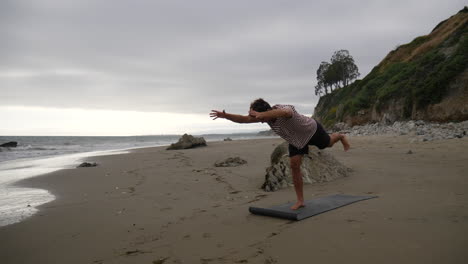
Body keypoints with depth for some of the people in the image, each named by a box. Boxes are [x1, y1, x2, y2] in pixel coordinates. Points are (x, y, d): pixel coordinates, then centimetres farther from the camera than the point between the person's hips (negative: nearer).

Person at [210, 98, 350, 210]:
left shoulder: (285, 109, -46)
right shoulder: (266, 116, -25)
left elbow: (284, 113, -73)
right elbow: (243, 119, -28)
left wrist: (260, 115, -86)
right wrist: (225, 115, -43)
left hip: (312, 130, -5)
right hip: (296, 138, 5)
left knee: (328, 143, 24)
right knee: (294, 165, -6)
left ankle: (341, 137, 62)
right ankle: (300, 201, 4)